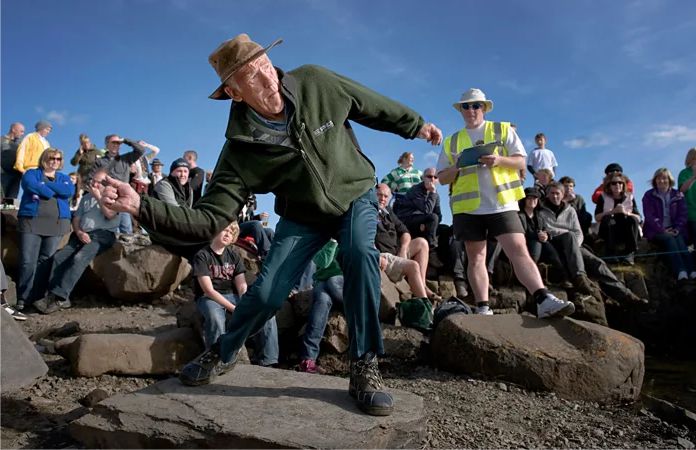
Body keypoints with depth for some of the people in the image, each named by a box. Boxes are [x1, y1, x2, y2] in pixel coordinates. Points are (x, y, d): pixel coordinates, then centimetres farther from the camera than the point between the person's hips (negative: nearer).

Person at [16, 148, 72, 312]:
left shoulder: (64, 178, 21)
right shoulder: (31, 173, 14)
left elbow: (69, 191, -2)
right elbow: (31, 186, -10)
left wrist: (44, 184, -4)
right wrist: (54, 190, -4)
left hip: (57, 223, 2)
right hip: (31, 221, -2)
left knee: (46, 261, -3)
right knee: (28, 261, -10)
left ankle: (36, 298, 2)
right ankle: (23, 299, -6)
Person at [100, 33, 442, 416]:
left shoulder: (315, 83, -22)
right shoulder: (241, 151, -24)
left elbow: (373, 106, -4)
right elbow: (208, 219, -27)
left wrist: (414, 124, 9)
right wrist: (142, 206, -42)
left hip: (355, 196, 1)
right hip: (303, 216, 0)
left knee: (359, 253, -31)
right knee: (267, 292, -10)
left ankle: (365, 370, -19)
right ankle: (223, 354, 22)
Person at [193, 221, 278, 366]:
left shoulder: (234, 256, 10)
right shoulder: (202, 256, -6)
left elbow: (242, 286, 2)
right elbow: (209, 290, -14)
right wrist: (233, 308, -22)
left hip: (232, 297, 5)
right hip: (209, 299, -5)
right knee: (215, 317, -41)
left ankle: (266, 363, -13)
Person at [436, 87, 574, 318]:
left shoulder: (503, 130, 11)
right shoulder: (451, 142, 14)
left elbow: (520, 162, 5)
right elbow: (442, 178, 11)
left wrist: (499, 160, -16)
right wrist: (457, 166, -10)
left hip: (502, 203, -2)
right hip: (467, 207, 2)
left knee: (519, 250, -14)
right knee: (475, 258, 3)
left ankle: (544, 301, -20)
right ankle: (483, 308, 8)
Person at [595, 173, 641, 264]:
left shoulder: (629, 197, 8)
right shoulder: (603, 197, 4)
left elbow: (638, 218, -1)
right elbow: (597, 217, -8)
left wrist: (626, 212, -19)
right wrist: (612, 211, -20)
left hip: (627, 232, 1)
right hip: (609, 232, -1)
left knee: (633, 219, -26)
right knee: (607, 218, -28)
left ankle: (629, 254, -30)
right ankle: (611, 254, -29)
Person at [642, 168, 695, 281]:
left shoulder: (678, 195, 14)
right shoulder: (649, 196, 6)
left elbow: (682, 214, 6)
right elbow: (649, 216, -4)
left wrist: (677, 229, -11)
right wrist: (662, 230, -16)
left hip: (674, 230, 2)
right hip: (656, 231, -2)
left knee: (679, 239, -30)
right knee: (669, 239, -32)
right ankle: (681, 272, -48)